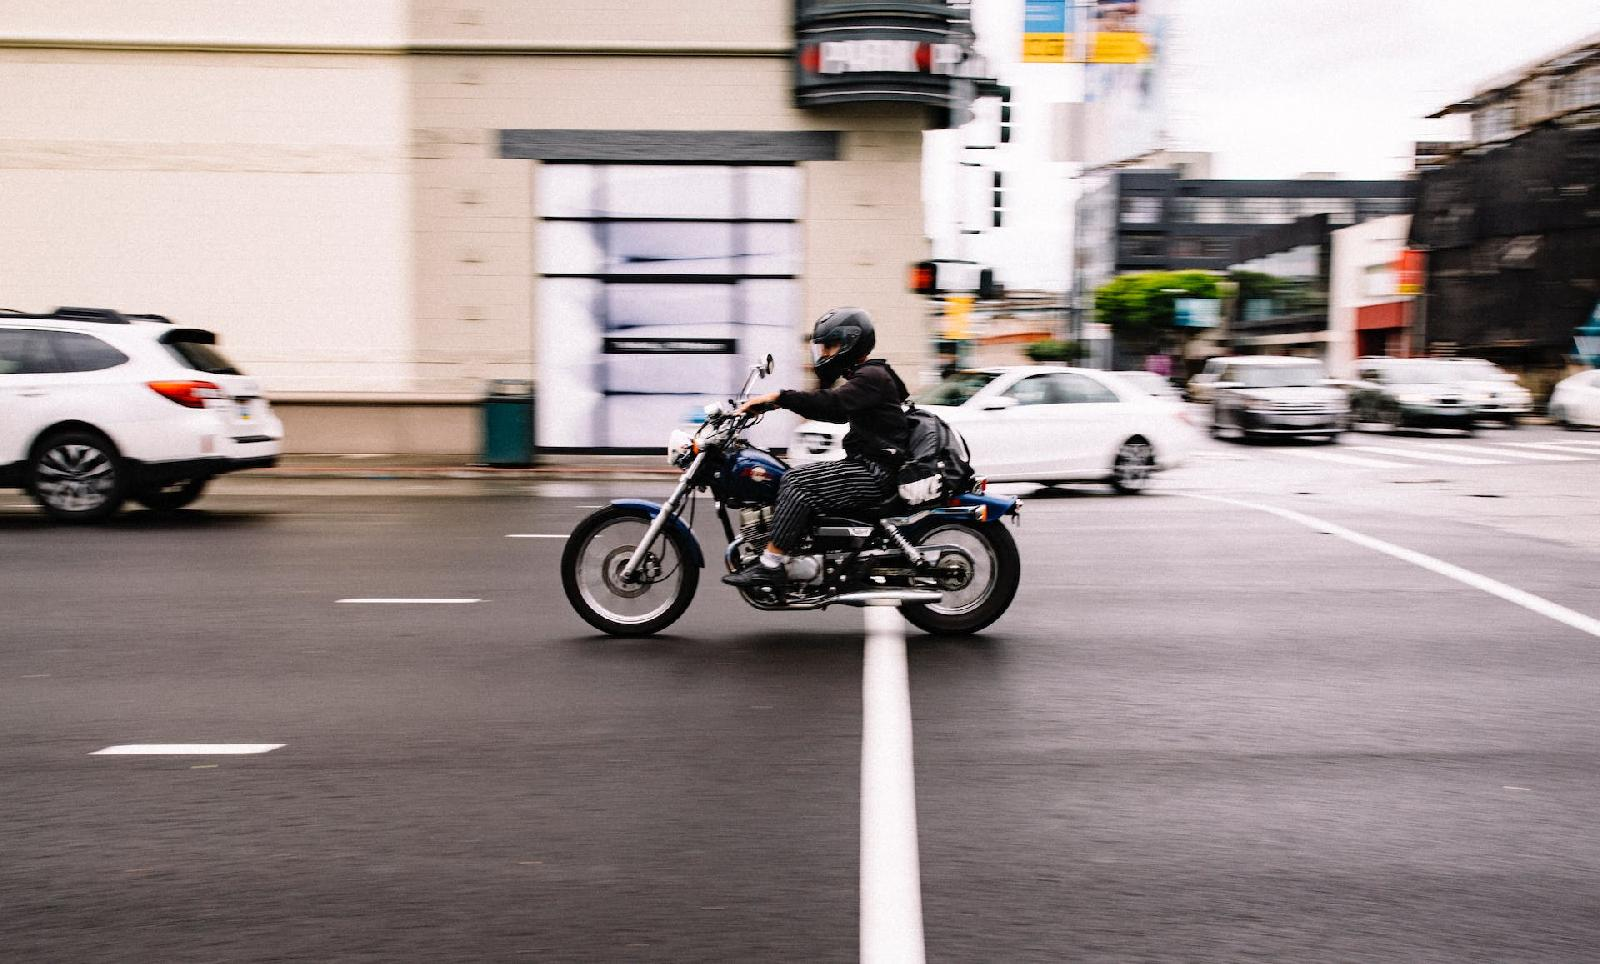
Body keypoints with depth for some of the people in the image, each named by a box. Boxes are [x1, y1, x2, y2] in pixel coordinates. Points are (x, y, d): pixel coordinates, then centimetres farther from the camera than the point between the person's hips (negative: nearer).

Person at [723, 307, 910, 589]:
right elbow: (836, 411, 24)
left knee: (798, 482, -22)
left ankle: (770, 563, -21)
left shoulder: (872, 377, -12)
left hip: (876, 471, -10)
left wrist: (779, 397, -30)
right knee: (795, 481, 5)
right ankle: (803, 561, -3)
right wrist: (780, 402, 14)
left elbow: (833, 403, -27)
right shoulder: (864, 376, 21)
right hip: (867, 465, 10)